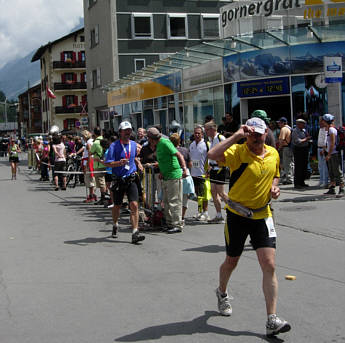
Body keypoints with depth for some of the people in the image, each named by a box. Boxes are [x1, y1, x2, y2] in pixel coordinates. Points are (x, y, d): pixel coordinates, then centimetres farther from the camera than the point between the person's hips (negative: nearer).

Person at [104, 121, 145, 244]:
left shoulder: (133, 144, 8)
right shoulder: (114, 146, -7)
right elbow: (107, 163, -14)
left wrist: (136, 168, 24)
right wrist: (119, 163, -28)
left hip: (131, 179, 2)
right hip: (118, 180, -2)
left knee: (134, 205, -12)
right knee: (117, 206, 11)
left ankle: (135, 233, -14)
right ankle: (115, 225, 40)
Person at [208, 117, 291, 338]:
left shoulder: (274, 154, 3)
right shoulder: (238, 152, -15)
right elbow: (212, 155, -34)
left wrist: (274, 188, 0)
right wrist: (238, 135, -32)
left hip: (262, 215, 3)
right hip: (237, 214, -3)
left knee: (269, 266, -9)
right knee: (232, 262, 14)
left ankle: (272, 320, -7)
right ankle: (222, 293, 47)